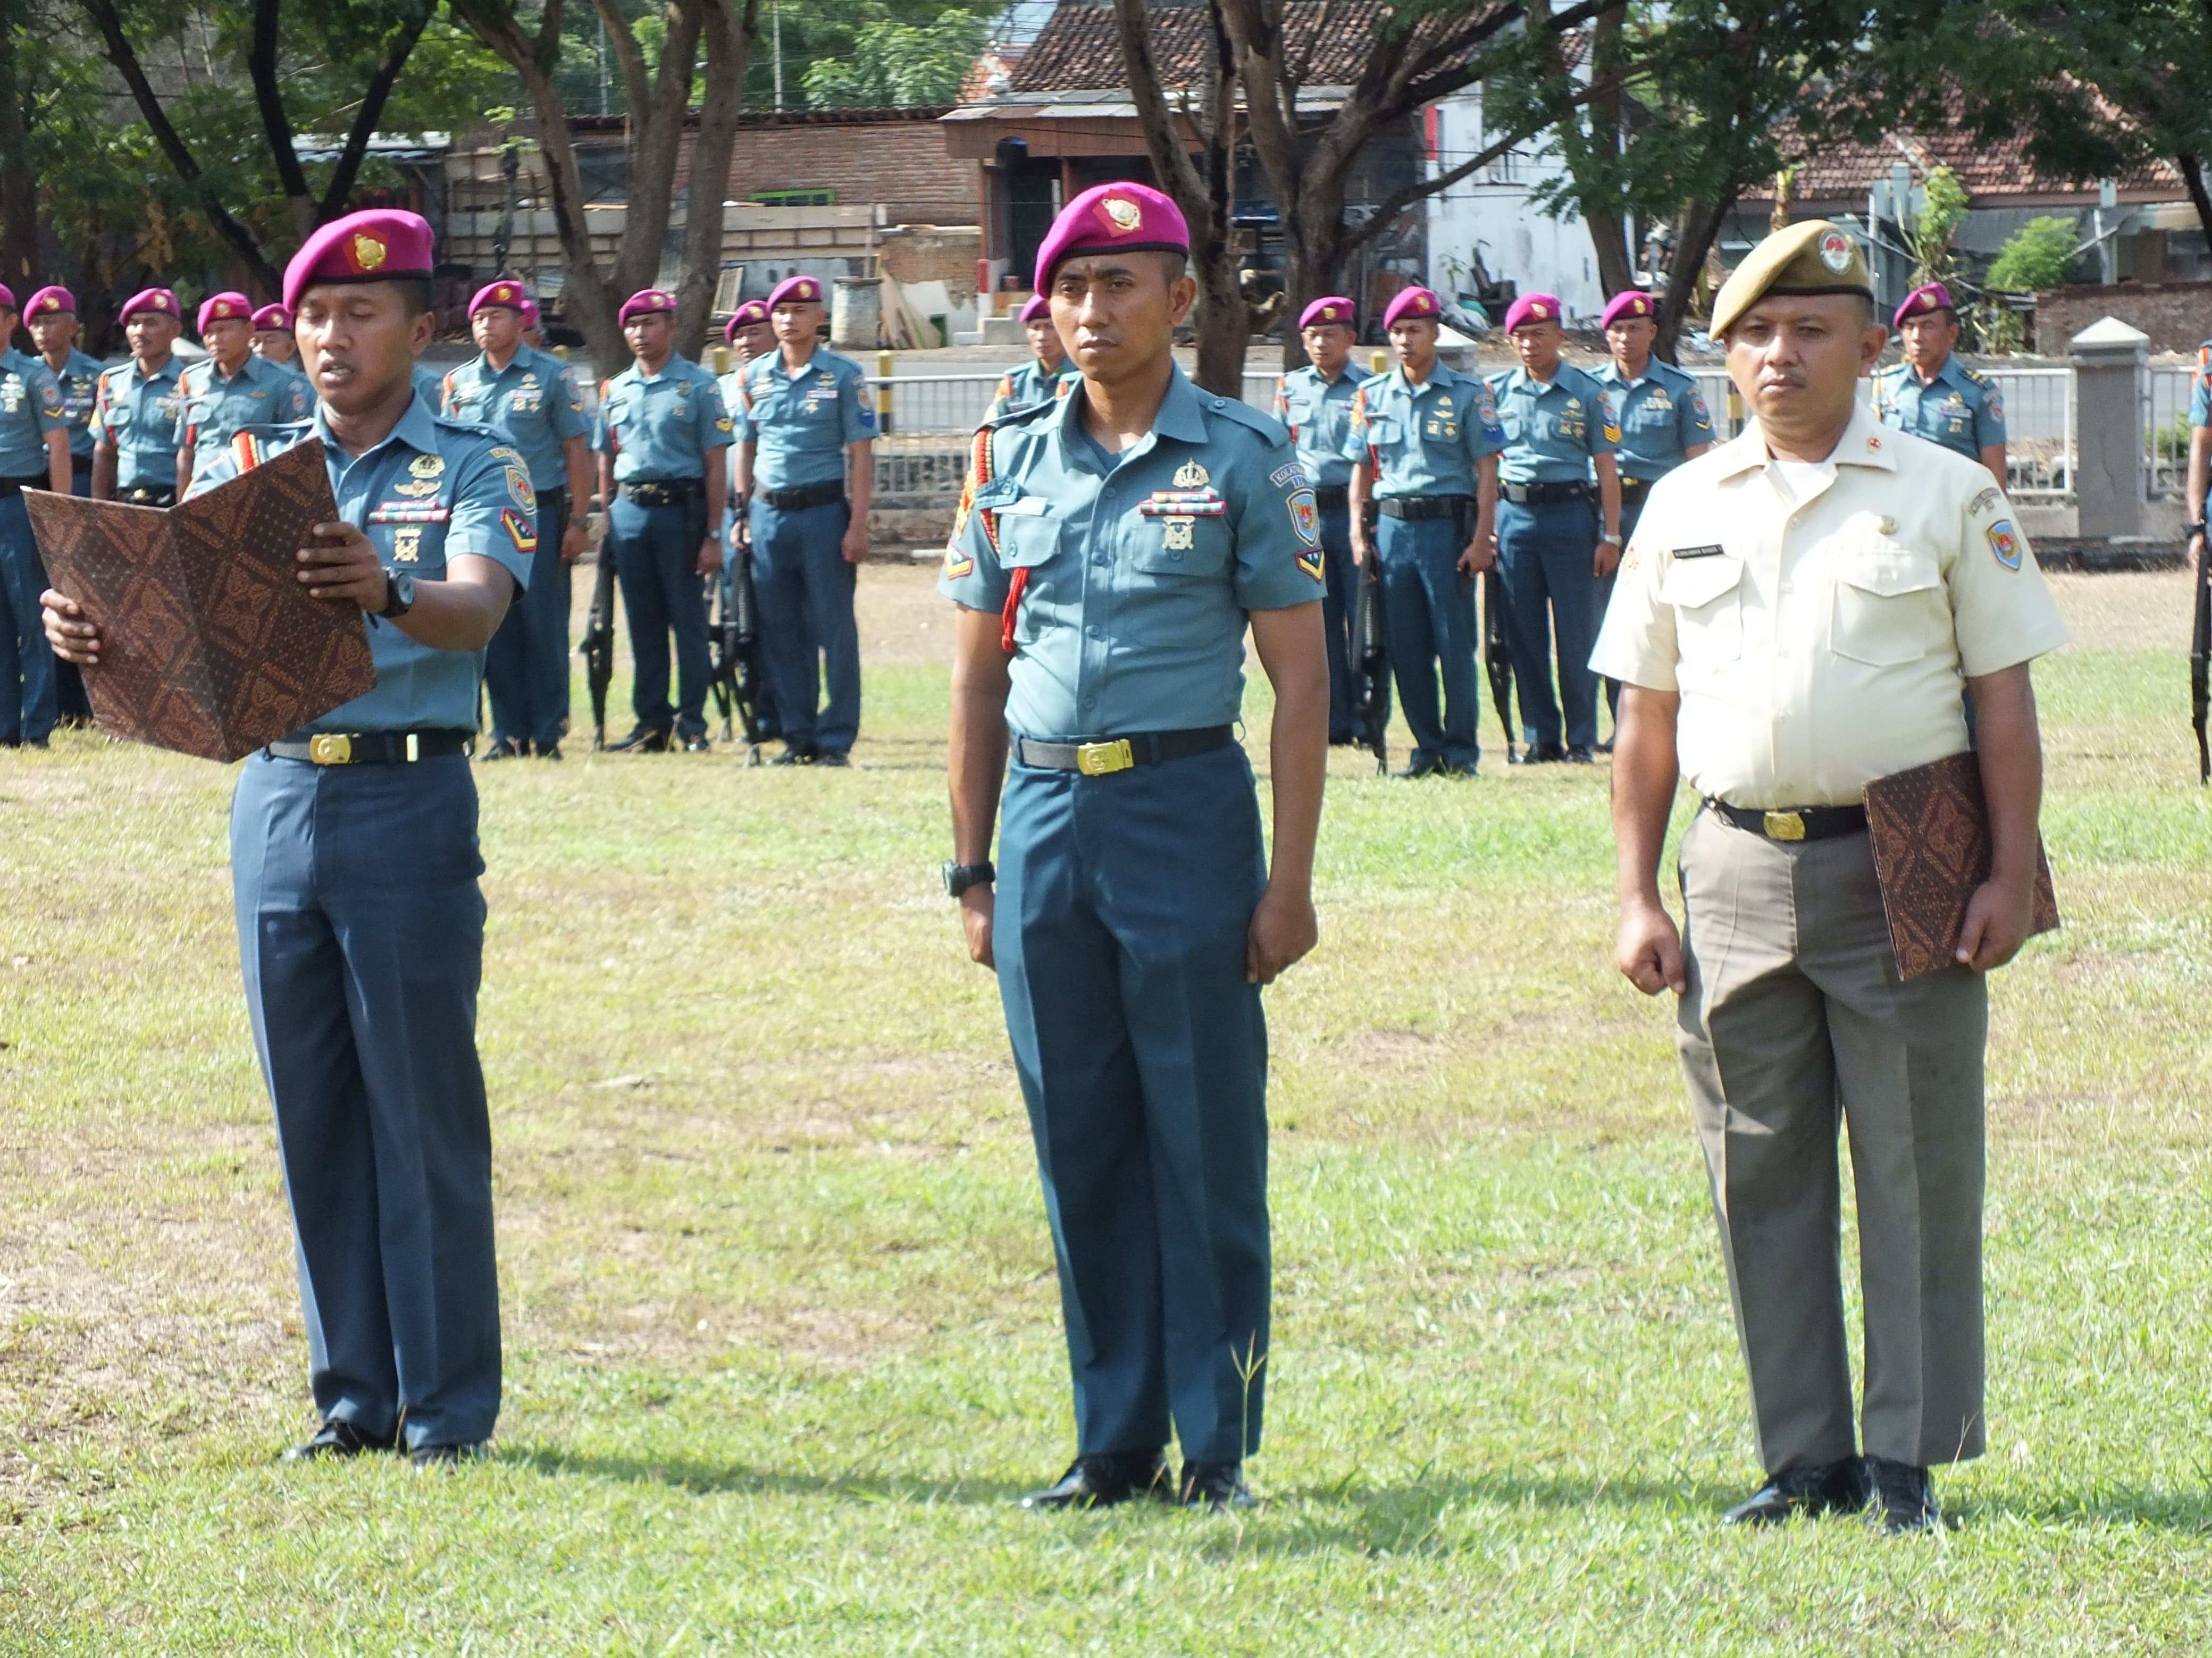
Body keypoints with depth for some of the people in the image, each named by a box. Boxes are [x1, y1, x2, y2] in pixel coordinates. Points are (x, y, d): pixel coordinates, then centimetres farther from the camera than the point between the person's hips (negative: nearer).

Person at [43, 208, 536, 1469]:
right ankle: (354, 1397, 15)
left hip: (410, 795, -4)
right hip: (274, 790, 4)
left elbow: (476, 612, -17)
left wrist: (390, 594, -39)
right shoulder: (245, 473, 14)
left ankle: (449, 1410, 4)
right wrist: (88, 625, -21)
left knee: (426, 1114, -3)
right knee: (313, 1115, 7)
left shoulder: (474, 471, 1)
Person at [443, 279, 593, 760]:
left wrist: (578, 522, -7)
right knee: (495, 629, 5)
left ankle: (548, 734, 3)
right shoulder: (459, 383, 10)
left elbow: (576, 450, -1)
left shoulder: (550, 376, -1)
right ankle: (508, 733, 11)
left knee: (544, 628, -2)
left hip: (539, 513, -4)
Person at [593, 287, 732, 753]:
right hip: (629, 511, 4)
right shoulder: (615, 391, 13)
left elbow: (715, 464, -3)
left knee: (687, 618, -3)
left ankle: (692, 724, 2)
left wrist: (713, 534, -9)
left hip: (680, 509, -4)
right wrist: (604, 522, 11)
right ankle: (652, 722, 12)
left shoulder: (698, 385, -1)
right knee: (643, 623, 7)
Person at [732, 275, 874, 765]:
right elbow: (746, 448, 16)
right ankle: (797, 736, 14)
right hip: (769, 513, 4)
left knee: (833, 628, -3)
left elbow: (861, 453, -3)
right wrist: (742, 515, 9)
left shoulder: (844, 376, -1)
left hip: (824, 509, -4)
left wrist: (857, 526, -10)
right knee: (781, 632, 7)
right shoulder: (754, 376, 10)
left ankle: (836, 739, 1)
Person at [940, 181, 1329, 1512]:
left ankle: (1221, 1446, 6)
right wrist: (974, 868, 11)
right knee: (1080, 1147, 8)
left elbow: (1302, 679, -3)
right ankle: (1116, 1441, 16)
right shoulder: (1013, 464, 11)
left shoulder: (1244, 459, -1)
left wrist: (1291, 880, -9)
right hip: (1044, 814, 4)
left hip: (1185, 807, -4)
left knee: (1207, 1142, -1)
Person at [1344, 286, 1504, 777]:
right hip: (1392, 528, 4)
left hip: (1447, 526, -4)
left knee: (1455, 643, -4)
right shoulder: (1372, 397, 11)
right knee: (1405, 647, 5)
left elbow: (1486, 470, -2)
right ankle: (1427, 747, 12)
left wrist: (1481, 539, -9)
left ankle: (1460, 749, 3)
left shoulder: (1467, 395, 0)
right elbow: (1361, 469, 16)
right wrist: (1358, 534, 6)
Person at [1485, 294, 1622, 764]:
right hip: (1514, 514, 3)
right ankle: (1540, 738, 12)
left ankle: (1582, 740, 5)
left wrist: (1610, 536, -6)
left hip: (1571, 516, -3)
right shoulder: (1498, 392, 9)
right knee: (1524, 636, 5)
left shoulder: (1587, 394, 1)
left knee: (1577, 635, -1)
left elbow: (1606, 469, 0)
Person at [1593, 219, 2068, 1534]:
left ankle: (1911, 1461, 5)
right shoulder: (1684, 508, 12)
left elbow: (2004, 698, 2)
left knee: (1918, 1174, -2)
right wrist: (1638, 897, 9)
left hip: (1902, 870, -3)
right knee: (1762, 1176, 6)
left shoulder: (1947, 496, 3)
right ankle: (1806, 1459, 14)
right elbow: (1647, 719, 15)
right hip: (1738, 871, 3)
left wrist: (2012, 874, -6)